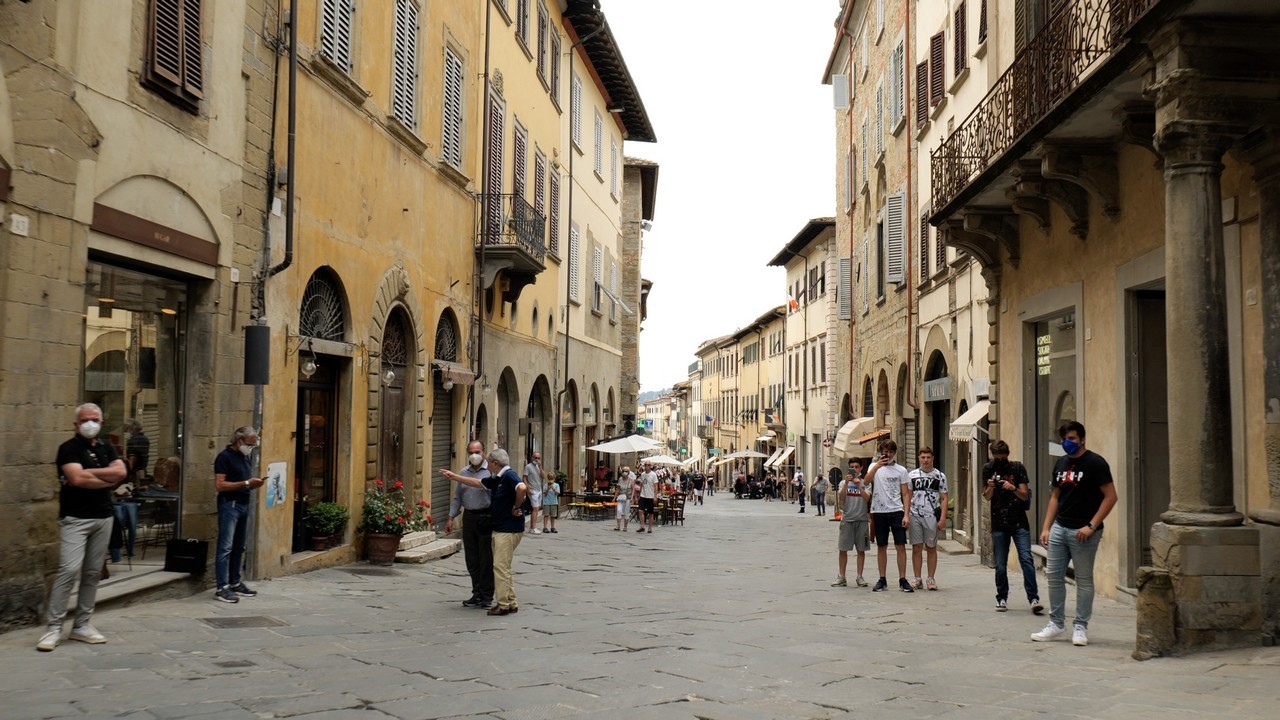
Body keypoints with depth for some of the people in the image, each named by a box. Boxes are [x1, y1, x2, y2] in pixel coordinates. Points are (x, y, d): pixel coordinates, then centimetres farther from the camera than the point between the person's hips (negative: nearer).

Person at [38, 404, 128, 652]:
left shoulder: (107, 449, 14)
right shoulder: (68, 449, -3)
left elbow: (121, 472, -3)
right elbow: (78, 479, -18)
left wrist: (88, 473, -11)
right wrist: (109, 480, -6)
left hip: (103, 518, 6)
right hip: (75, 519, -6)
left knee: (93, 573, 7)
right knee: (69, 570, -14)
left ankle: (82, 625, 14)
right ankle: (53, 627, -7)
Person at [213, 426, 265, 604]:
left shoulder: (246, 458, 16)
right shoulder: (224, 457, -9)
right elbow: (219, 485, -17)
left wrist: (254, 483, 5)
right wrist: (246, 483, -19)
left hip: (244, 504, 9)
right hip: (229, 504, -9)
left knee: (239, 547, 13)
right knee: (225, 547, -9)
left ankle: (235, 583, 21)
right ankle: (222, 588, -9)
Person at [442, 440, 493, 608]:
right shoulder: (463, 472, 12)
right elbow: (457, 497, 17)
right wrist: (451, 517, 13)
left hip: (485, 518, -5)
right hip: (469, 517, 5)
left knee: (486, 559, -1)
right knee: (471, 559, 9)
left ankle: (486, 596, 8)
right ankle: (477, 593, 18)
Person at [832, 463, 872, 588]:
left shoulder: (865, 483, 5)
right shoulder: (843, 482, 7)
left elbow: (867, 498, -10)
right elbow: (841, 498, -8)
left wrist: (858, 485, -20)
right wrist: (847, 482, -16)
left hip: (862, 520, 0)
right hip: (847, 519, 0)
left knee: (861, 549, 4)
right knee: (843, 549, 0)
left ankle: (859, 577, 12)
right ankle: (841, 577, 7)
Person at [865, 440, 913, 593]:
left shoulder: (901, 470, 7)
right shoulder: (875, 467, 6)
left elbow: (905, 494, 5)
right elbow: (866, 481, -14)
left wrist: (906, 514, -5)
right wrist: (877, 465, -25)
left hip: (897, 511, 0)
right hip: (879, 512, 0)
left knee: (901, 546, -3)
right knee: (881, 547, 6)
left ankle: (902, 580, 2)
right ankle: (882, 580, 12)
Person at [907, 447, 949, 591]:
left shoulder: (940, 476, 4)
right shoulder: (912, 475, 8)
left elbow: (944, 498, 3)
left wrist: (942, 518, -6)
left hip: (932, 516, -1)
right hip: (915, 516, 1)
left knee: (931, 548, 5)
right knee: (917, 548, 2)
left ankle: (931, 579, 11)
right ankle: (917, 580, 7)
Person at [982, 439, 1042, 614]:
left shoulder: (1017, 468, 1)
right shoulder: (988, 469, 5)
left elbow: (1025, 496, -2)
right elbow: (987, 497, 3)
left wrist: (1013, 488, -22)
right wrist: (990, 487, -18)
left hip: (1019, 523, -1)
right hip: (998, 525, 1)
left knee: (1026, 559, -11)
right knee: (1000, 565, 3)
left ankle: (1034, 599, -11)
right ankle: (1002, 599, 15)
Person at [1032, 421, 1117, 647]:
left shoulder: (1095, 463, -9)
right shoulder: (1061, 463, 12)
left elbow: (1110, 497, -13)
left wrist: (1091, 526, -18)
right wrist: (1046, 528, 10)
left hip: (1082, 532, -7)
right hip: (1059, 528, 7)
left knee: (1084, 580, 3)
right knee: (1054, 577, 7)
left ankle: (1080, 628, 12)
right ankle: (1056, 624, 18)